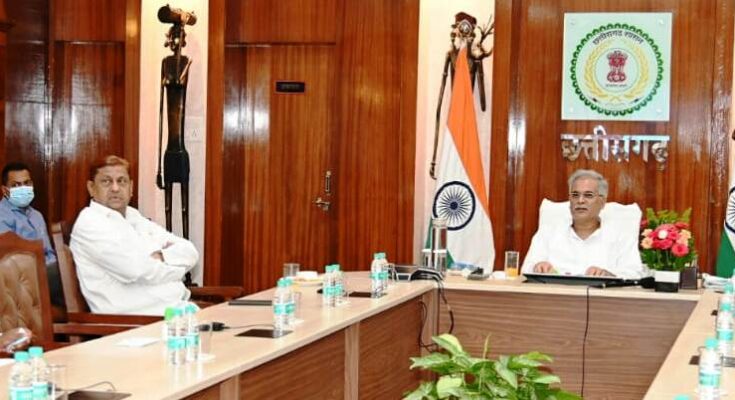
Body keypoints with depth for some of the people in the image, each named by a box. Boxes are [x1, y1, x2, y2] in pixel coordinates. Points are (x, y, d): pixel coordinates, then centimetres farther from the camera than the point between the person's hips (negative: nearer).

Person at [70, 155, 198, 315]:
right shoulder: (89, 222, -3)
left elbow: (190, 252, 14)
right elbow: (136, 269, -16)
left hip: (176, 307, 8)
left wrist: (161, 257, -7)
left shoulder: (134, 217, 21)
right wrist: (176, 262, 0)